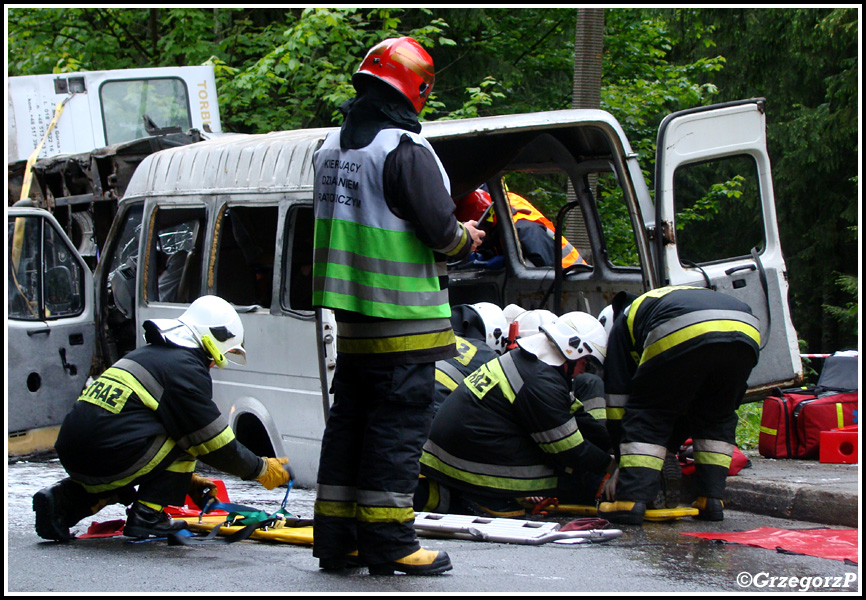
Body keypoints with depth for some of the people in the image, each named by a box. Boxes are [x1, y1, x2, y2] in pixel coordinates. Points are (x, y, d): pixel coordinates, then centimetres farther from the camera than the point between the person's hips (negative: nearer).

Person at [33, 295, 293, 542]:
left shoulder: (146, 354, 25)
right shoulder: (186, 368, -3)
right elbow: (215, 441, -2)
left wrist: (188, 480, 36)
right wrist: (261, 469, 11)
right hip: (108, 457, -9)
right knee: (185, 438, 5)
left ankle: (64, 499, 12)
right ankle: (147, 515, -1)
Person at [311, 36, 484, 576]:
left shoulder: (333, 148, 12)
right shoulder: (405, 150, -16)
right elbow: (439, 230, -18)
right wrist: (466, 239, 5)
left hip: (353, 318, 8)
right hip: (404, 320, -8)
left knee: (350, 419, 14)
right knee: (399, 424, -3)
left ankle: (336, 537, 17)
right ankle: (388, 542, -2)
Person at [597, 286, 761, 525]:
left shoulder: (625, 320, 32)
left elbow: (618, 398, 27)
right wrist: (668, 444, 46)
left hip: (681, 336, -5)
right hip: (746, 334, 5)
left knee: (646, 415, 10)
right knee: (718, 417, 25)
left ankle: (631, 501, -1)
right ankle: (711, 501, 19)